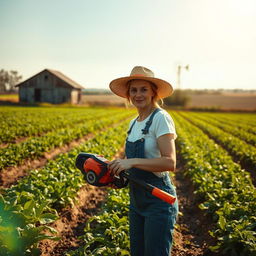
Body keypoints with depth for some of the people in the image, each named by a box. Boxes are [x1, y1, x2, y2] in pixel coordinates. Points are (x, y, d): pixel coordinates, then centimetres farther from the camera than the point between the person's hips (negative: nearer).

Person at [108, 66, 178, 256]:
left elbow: (169, 163, -23)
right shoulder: (134, 123, 10)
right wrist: (115, 164, 2)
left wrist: (131, 162, -27)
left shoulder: (161, 118, -15)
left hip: (158, 200, -8)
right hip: (137, 199, 8)